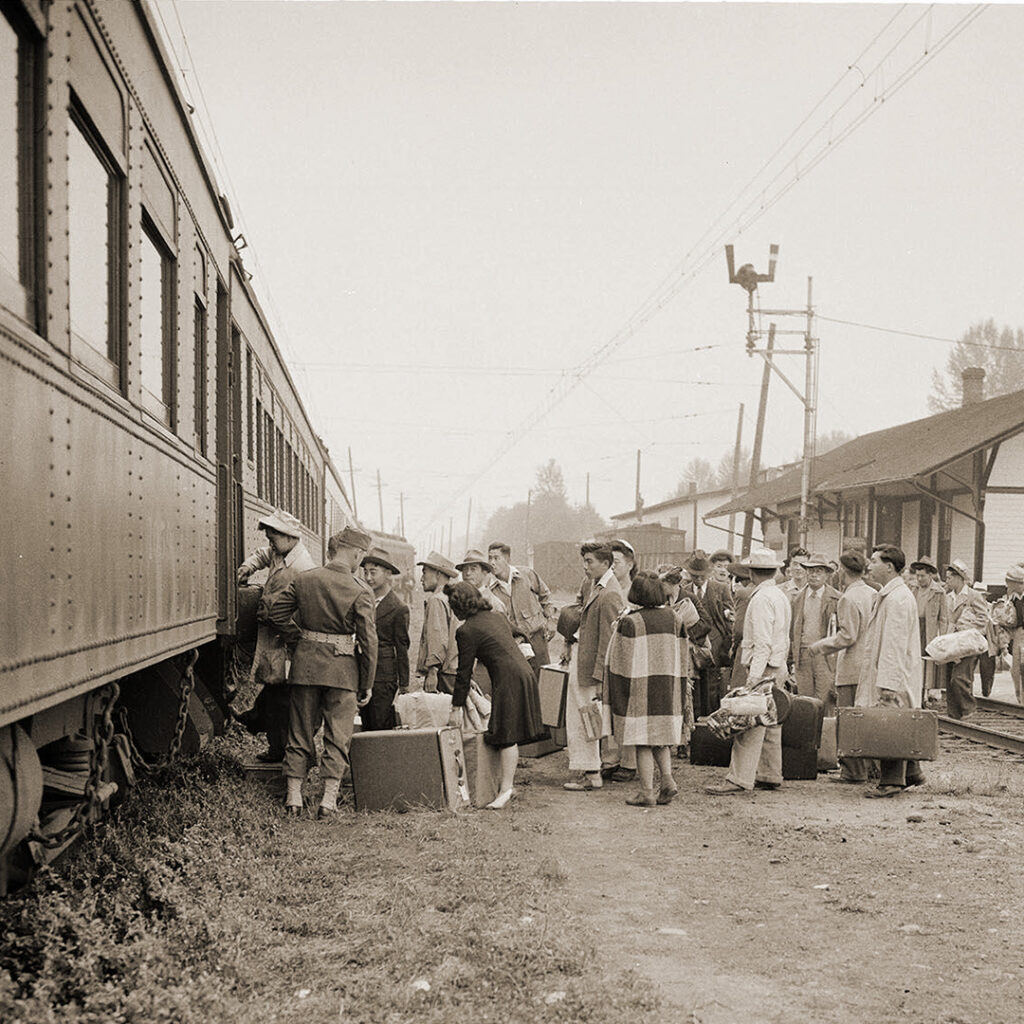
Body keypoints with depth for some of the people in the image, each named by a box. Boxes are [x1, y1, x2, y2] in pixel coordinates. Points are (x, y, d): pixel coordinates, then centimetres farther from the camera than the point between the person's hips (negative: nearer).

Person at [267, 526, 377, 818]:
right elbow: (368, 640, -10)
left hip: (306, 663, 3)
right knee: (337, 735, 6)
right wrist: (367, 684, -2)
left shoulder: (304, 580, 0)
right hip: (342, 668, -3)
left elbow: (277, 612, 6)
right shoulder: (360, 591, -9)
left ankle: (294, 796, 15)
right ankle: (328, 799, 4)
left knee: (301, 731, 13)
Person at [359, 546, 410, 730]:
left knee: (382, 727, -6)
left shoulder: (399, 608, -6)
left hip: (384, 676, -6)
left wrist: (403, 686, -5)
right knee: (366, 727, 7)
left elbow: (402, 649, -4)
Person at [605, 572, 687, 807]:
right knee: (661, 734, 18)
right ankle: (667, 779, 4)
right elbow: (679, 655, 9)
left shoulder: (630, 622, -13)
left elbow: (623, 661, -10)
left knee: (643, 741, 1)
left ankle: (647, 792, 3)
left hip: (640, 688, -5)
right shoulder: (671, 618, 2)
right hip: (668, 686, 5)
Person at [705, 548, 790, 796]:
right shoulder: (781, 596, 15)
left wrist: (754, 676, -22)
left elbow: (762, 643, -20)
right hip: (778, 668, 10)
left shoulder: (762, 599, -15)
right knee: (770, 725, 13)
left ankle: (739, 779, -12)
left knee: (750, 724, -11)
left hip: (764, 669, -10)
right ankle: (771, 776, 18)